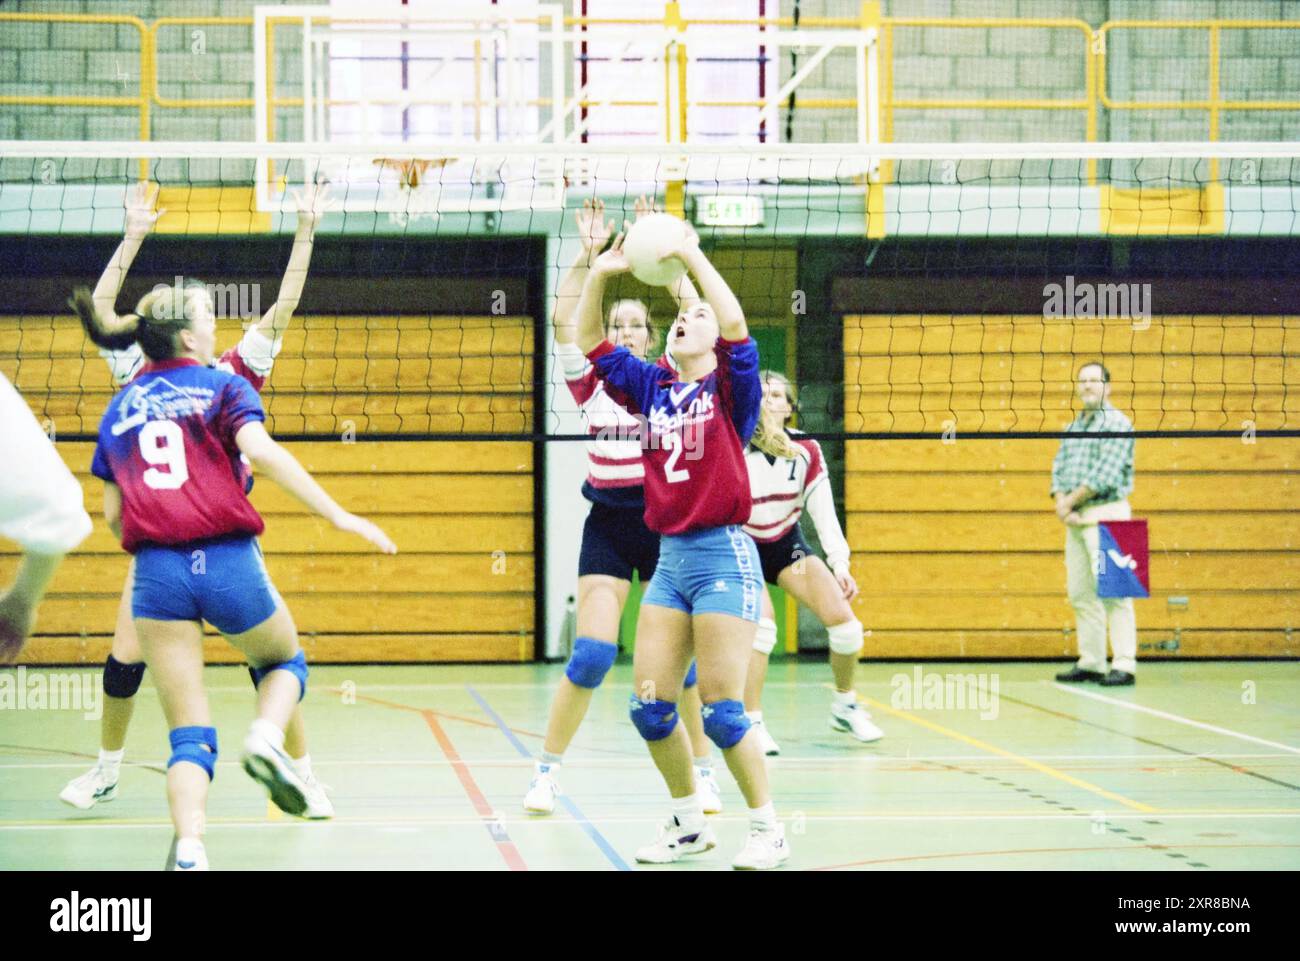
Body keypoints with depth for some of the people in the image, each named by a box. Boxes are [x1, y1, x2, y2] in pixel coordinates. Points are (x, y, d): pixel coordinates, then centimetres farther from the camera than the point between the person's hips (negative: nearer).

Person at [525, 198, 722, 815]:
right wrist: (586, 256, -16)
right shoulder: (592, 386, 6)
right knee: (591, 654, -8)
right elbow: (564, 326, -9)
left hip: (667, 523, 0)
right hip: (607, 525, 0)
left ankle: (703, 772, 13)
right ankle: (547, 771, 4)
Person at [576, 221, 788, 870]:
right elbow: (591, 343, 11)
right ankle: (689, 823, 20)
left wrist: (691, 256, -17)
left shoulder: (729, 387, -2)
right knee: (650, 705, 4)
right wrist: (599, 275, -2)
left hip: (723, 555, -6)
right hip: (668, 557, 6)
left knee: (720, 708, -7)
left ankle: (768, 829, 7)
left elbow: (735, 325, -19)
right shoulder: (653, 388, 12)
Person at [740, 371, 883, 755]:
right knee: (761, 624, -27)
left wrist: (840, 565, -15)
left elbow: (824, 512, -8)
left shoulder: (806, 450, -11)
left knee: (844, 621, -6)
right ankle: (752, 723, -15)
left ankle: (845, 706, 19)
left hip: (787, 543, 4)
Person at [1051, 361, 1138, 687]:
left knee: (1112, 592, -11)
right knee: (1080, 593, 7)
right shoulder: (1072, 428, 19)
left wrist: (1070, 501, -9)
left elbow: (1105, 474, -15)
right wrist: (1061, 502, -6)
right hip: (1076, 519, 8)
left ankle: (1124, 665, -11)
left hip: (1106, 515, -8)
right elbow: (1059, 468, 12)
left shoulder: (1117, 423, -6)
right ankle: (1090, 663, 12)